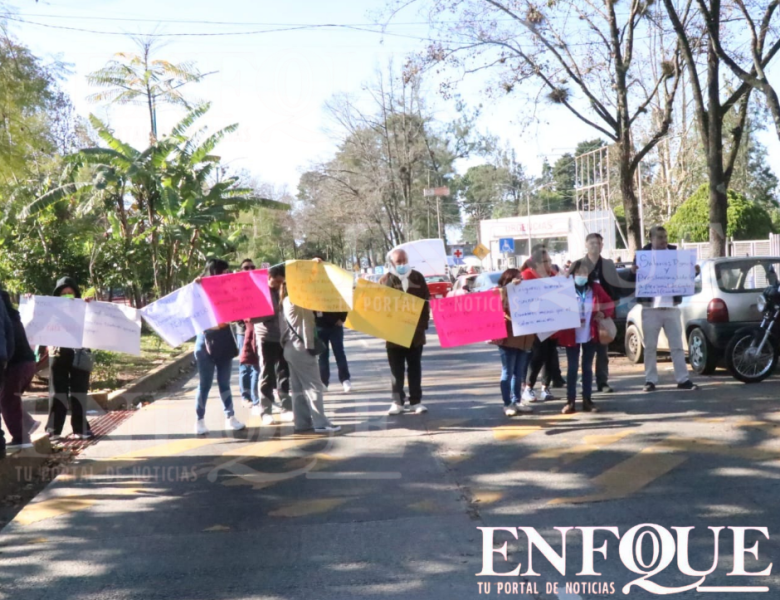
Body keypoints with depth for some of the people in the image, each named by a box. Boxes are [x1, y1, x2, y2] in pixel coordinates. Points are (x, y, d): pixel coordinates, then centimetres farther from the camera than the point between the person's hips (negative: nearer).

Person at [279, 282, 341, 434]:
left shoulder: (285, 300, 14)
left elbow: (281, 323, 14)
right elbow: (306, 322, -12)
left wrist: (284, 342, 15)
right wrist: (310, 345, -12)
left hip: (289, 347, 9)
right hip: (300, 347, -9)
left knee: (298, 387, 9)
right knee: (314, 385, -8)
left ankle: (302, 422, 10)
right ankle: (320, 423, -10)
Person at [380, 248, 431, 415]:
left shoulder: (417, 277, 5)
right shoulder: (385, 280, -1)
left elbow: (426, 301, 7)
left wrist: (424, 324, 0)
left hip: (415, 331, 2)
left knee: (414, 368, 7)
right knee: (396, 369, 4)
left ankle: (416, 401, 12)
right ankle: (397, 401, 11)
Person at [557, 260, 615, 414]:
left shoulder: (595, 288, 1)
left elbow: (609, 304, 12)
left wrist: (604, 314, -5)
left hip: (590, 335, 3)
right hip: (572, 336, -3)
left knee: (587, 367, 9)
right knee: (572, 368, 1)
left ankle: (587, 401, 15)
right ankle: (570, 401, 5)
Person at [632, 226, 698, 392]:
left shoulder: (675, 253, 8)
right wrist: (633, 271, -25)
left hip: (671, 307, 2)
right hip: (651, 308, -2)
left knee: (677, 345, 5)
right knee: (650, 346, 3)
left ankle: (683, 380, 8)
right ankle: (650, 380, 9)